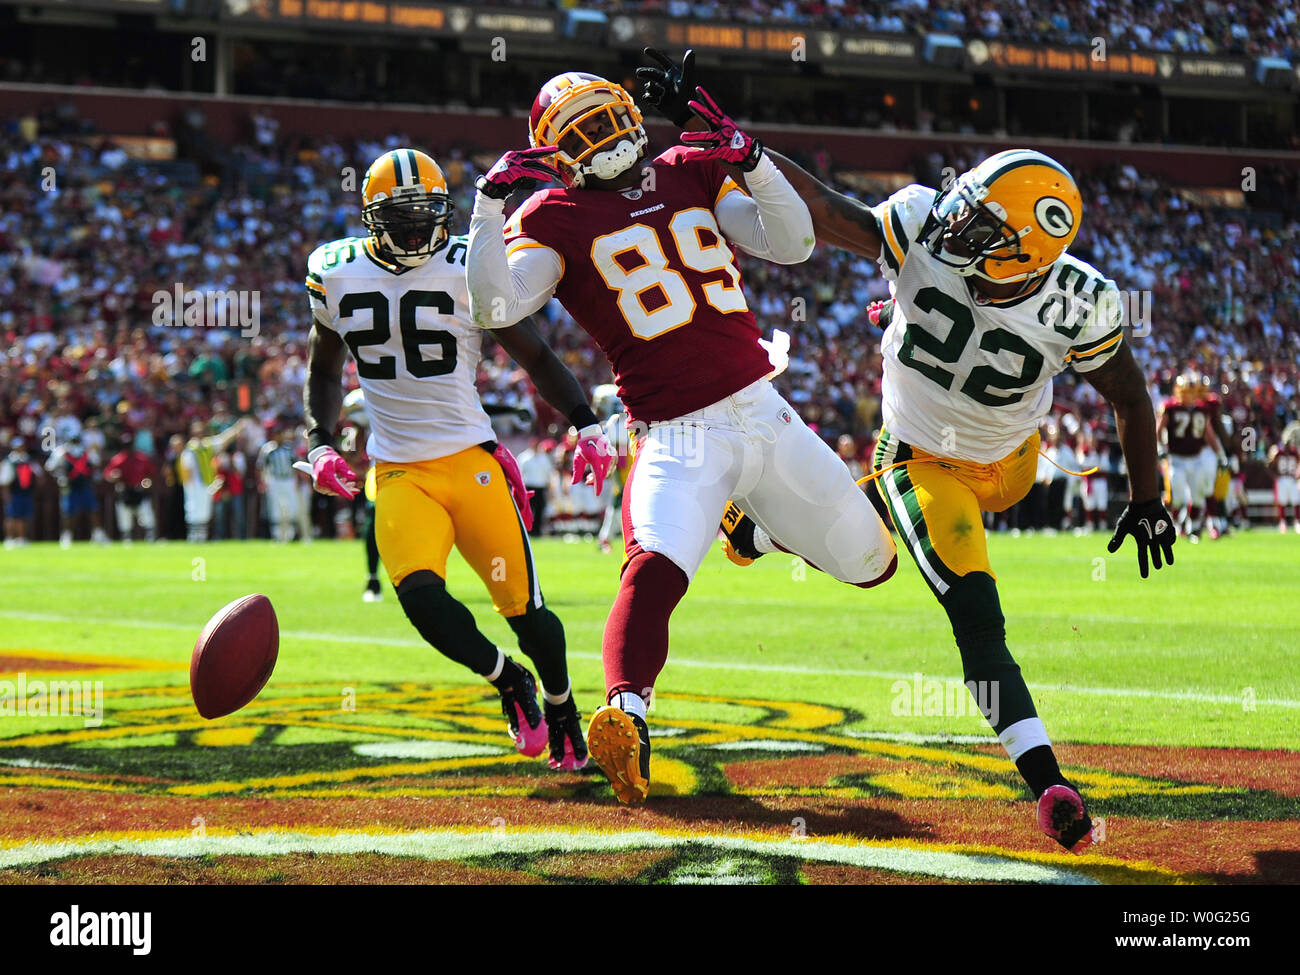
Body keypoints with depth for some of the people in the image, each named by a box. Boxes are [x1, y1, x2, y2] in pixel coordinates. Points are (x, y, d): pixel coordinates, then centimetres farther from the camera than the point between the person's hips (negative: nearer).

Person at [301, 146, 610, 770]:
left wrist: (587, 425, -9)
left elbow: (534, 356, 3)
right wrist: (320, 443, 7)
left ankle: (562, 710, 30)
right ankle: (509, 683, 6)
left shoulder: (470, 271, -5)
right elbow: (324, 370, 21)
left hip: (470, 461, -1)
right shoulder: (337, 274, 5)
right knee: (421, 598, -22)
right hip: (397, 476, 1)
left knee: (524, 610, -1)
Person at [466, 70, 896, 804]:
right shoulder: (560, 219, -2)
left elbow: (793, 246, 1)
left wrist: (750, 161, -13)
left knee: (871, 562, 16)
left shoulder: (692, 173, 10)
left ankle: (765, 520, 43)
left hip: (764, 414, 5)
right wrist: (491, 204, -26)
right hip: (679, 441, -5)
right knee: (655, 569, -34)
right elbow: (496, 307, -17)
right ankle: (626, 715, -37)